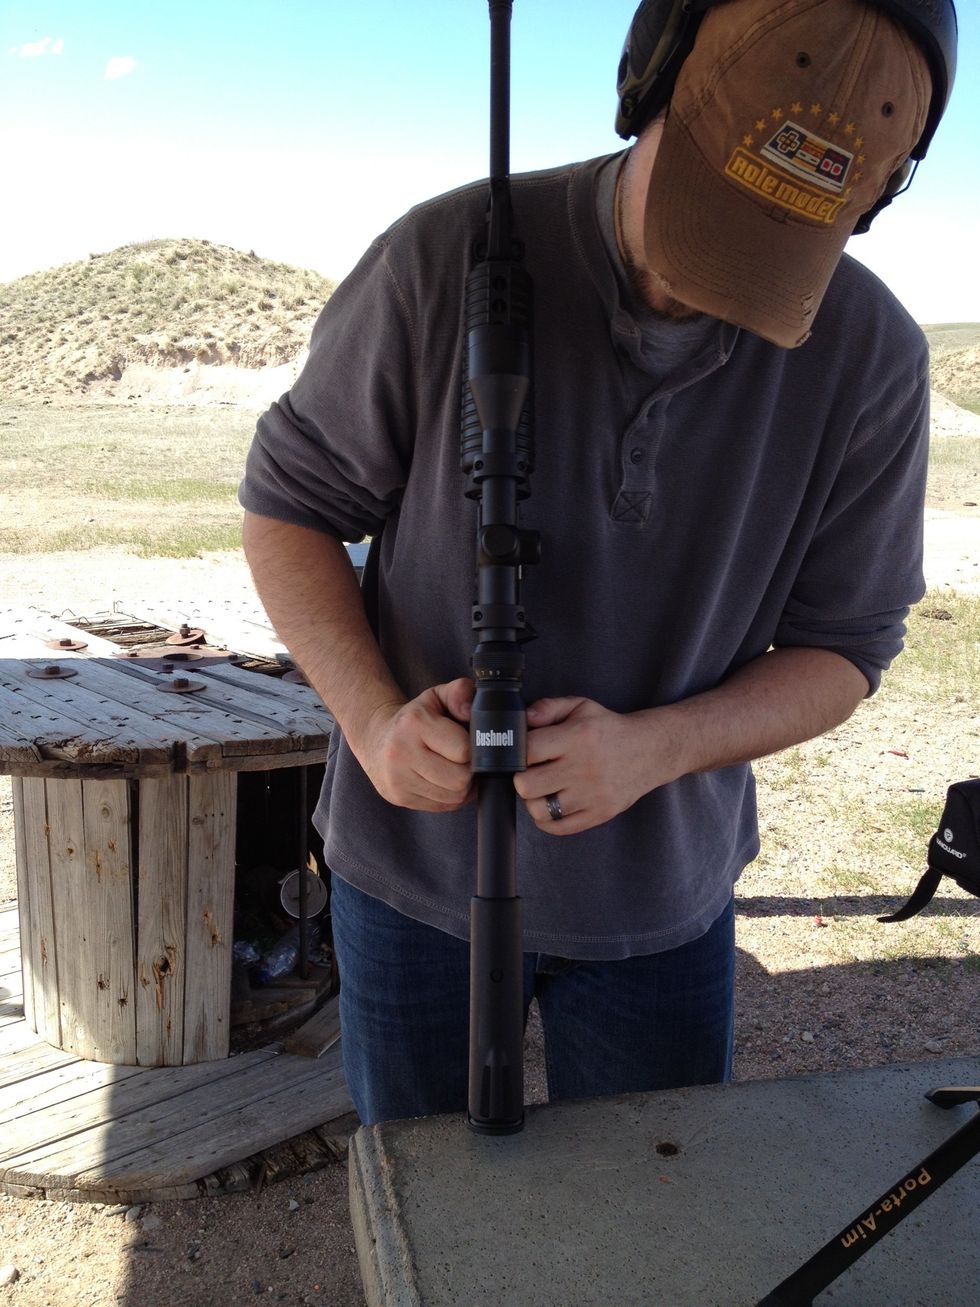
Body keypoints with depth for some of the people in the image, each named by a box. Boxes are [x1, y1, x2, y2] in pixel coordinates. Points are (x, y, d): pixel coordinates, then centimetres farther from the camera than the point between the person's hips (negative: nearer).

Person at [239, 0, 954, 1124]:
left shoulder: (873, 357, -13)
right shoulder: (446, 260, -17)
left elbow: (839, 651, -5)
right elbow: (287, 505, -7)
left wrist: (651, 751, -23)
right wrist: (375, 723, -23)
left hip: (660, 892, 1)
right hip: (415, 865, 0)